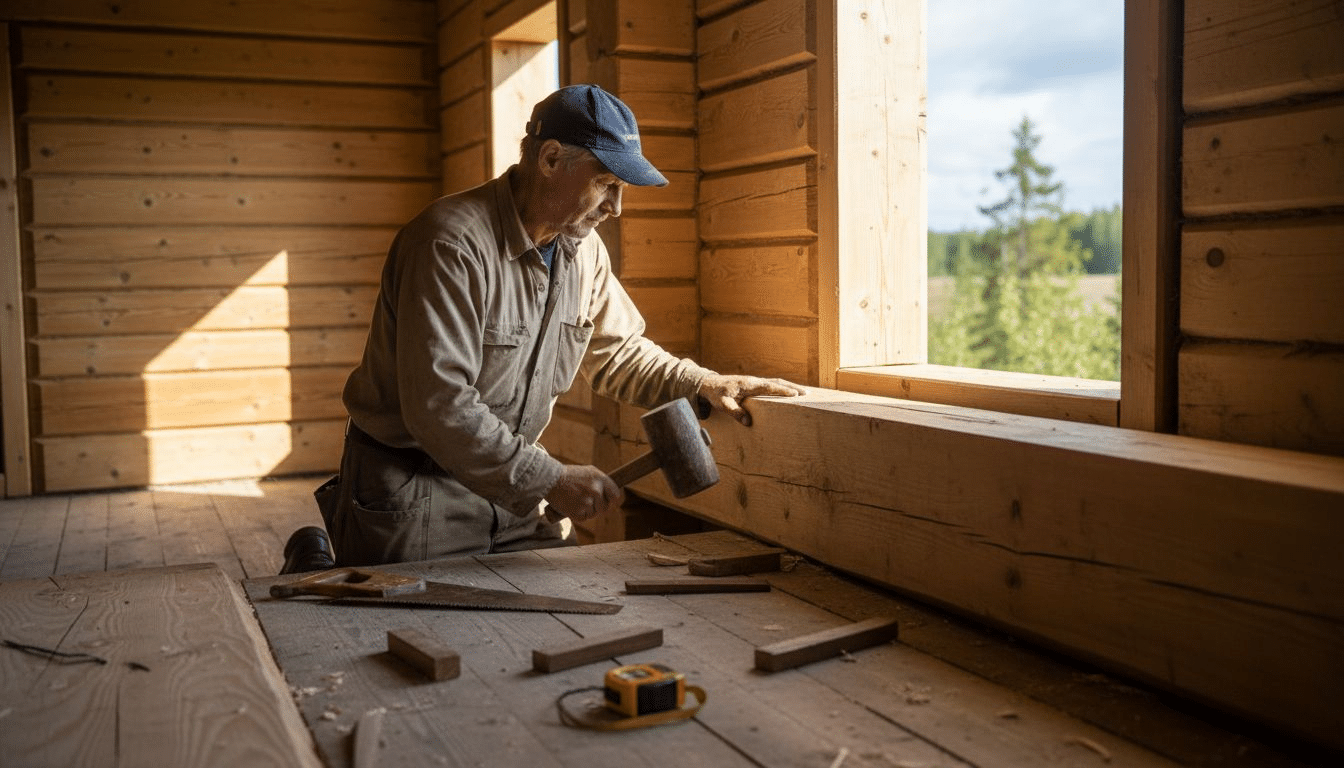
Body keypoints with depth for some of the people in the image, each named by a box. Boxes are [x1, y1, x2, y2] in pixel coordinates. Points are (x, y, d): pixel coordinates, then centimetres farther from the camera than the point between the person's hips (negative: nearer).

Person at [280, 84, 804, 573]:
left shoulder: (583, 249, 2)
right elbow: (438, 405, -29)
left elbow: (617, 351, 16)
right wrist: (548, 480, -26)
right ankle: (315, 571, 23)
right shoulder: (452, 242, -24)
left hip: (505, 484, 8)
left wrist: (701, 384, 0)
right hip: (412, 483, -7)